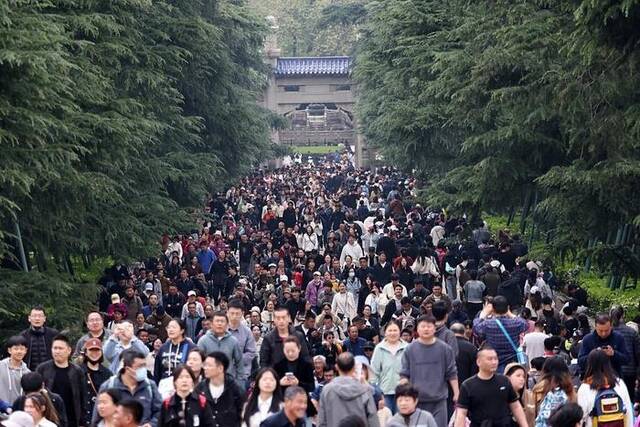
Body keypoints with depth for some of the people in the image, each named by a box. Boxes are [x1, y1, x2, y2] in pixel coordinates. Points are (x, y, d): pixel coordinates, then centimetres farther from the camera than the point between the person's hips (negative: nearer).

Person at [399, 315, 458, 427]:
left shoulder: (444, 349, 3)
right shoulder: (410, 349, 3)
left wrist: (456, 394, 4)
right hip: (416, 400, 0)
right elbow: (404, 375, 4)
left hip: (439, 400, 0)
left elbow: (452, 374, 6)